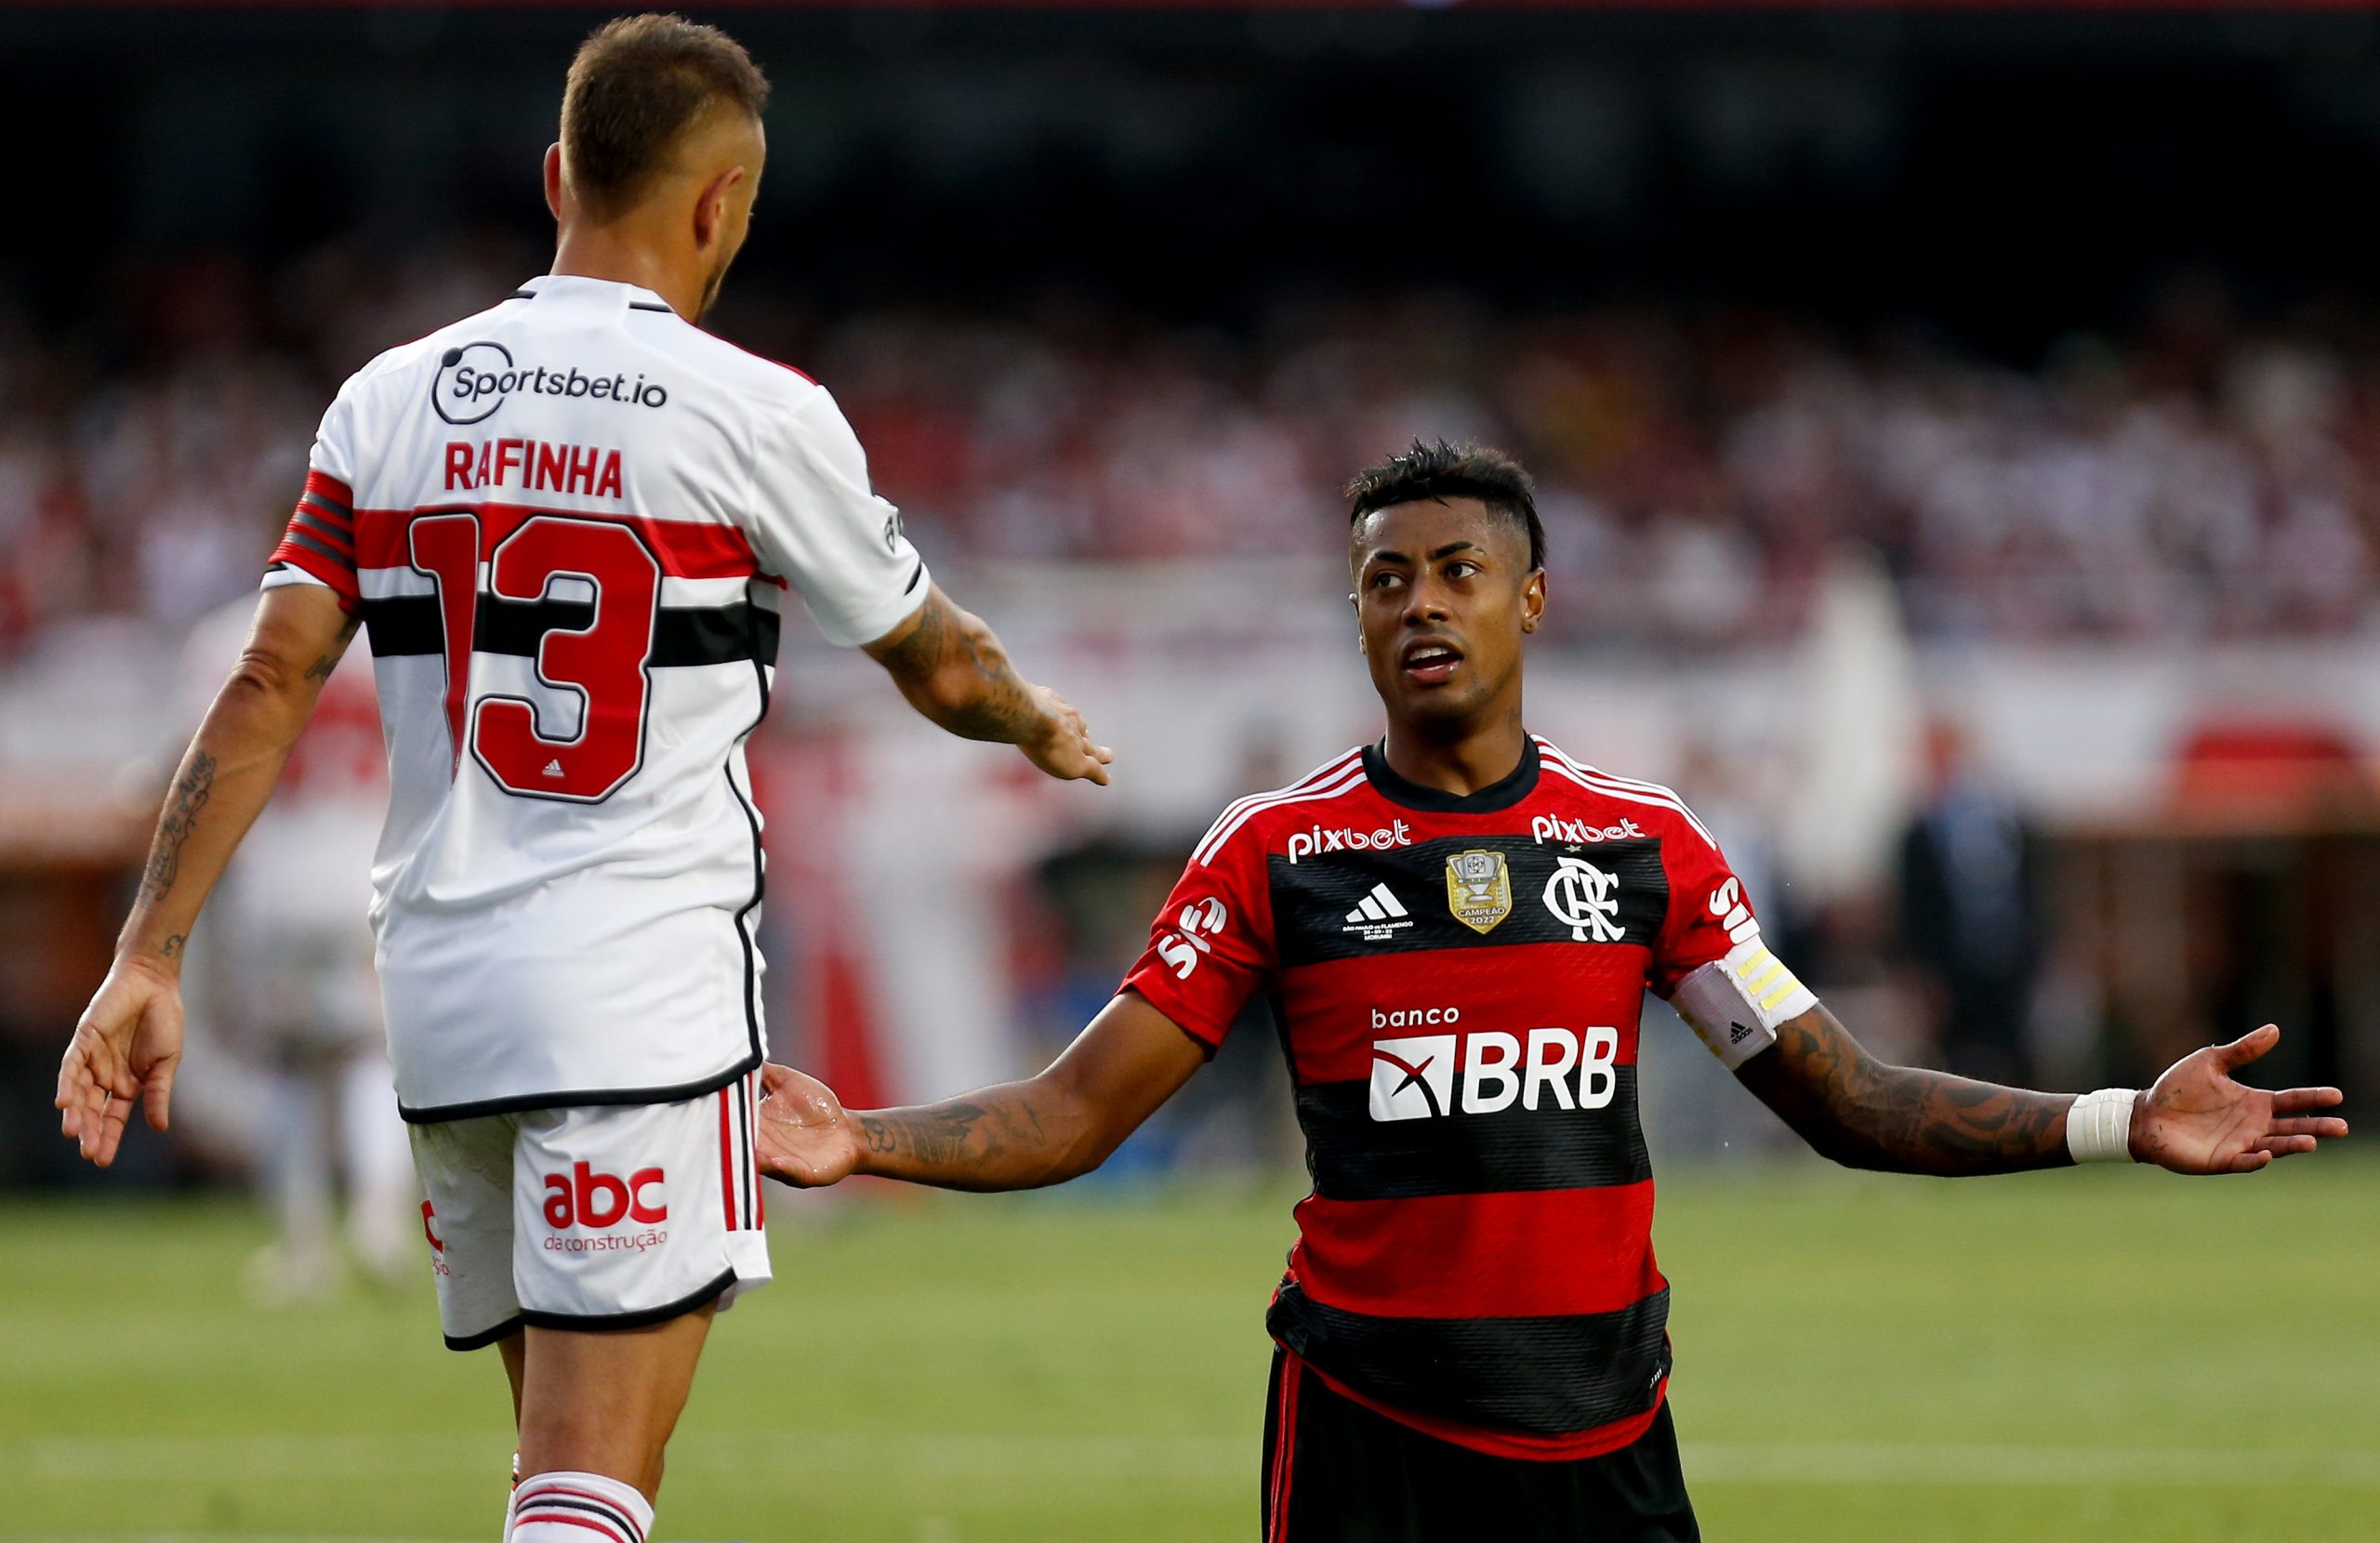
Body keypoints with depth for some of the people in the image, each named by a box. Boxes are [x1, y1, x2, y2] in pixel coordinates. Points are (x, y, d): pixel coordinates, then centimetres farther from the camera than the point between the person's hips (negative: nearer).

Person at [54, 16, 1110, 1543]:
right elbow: (938, 666, 11)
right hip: (645, 988, -5)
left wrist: (148, 957, 2)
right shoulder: (757, 413, -4)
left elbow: (268, 688, 1)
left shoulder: (391, 401, 7)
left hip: (439, 989, 5)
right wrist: (1045, 726, 33)